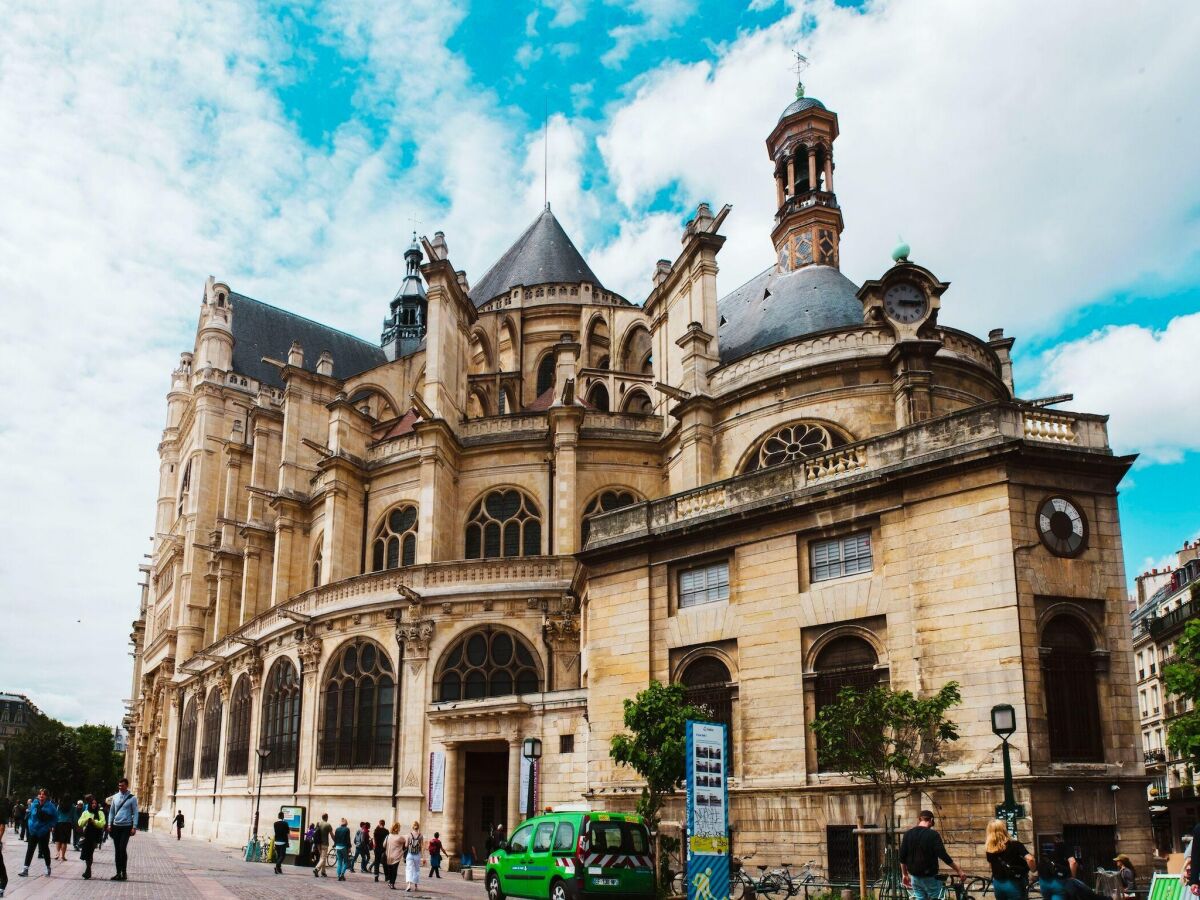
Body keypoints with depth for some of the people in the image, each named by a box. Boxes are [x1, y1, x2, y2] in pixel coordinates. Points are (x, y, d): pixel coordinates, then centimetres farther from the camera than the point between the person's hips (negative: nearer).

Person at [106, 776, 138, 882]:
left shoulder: (132, 798, -4)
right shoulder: (115, 797, 8)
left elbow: (135, 813, -4)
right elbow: (112, 811, 12)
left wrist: (134, 827, -10)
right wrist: (109, 824, 5)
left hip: (126, 827, -4)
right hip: (116, 826, 4)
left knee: (122, 849, -12)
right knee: (117, 850, 6)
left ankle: (124, 872, -1)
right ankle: (118, 873, 13)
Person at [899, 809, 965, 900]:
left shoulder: (908, 834, 3)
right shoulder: (933, 834, -13)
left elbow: (902, 857, 5)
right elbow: (943, 855, -18)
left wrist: (904, 874, 16)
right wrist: (958, 870, -10)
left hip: (915, 877, 5)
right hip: (929, 877, -5)